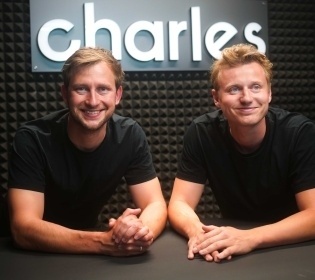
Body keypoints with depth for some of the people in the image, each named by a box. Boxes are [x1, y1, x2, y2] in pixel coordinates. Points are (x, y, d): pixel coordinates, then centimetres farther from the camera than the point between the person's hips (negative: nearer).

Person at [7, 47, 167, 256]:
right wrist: (105, 242, -39)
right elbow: (24, 228, -27)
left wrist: (140, 231, -35)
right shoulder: (32, 140, -22)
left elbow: (155, 204, -13)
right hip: (35, 254, -2)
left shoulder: (130, 135, -13)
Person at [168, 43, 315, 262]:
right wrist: (196, 230, -33)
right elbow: (179, 203, -11)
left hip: (295, 249, -1)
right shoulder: (202, 133, -11)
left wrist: (249, 238, -35)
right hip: (231, 255, 2)